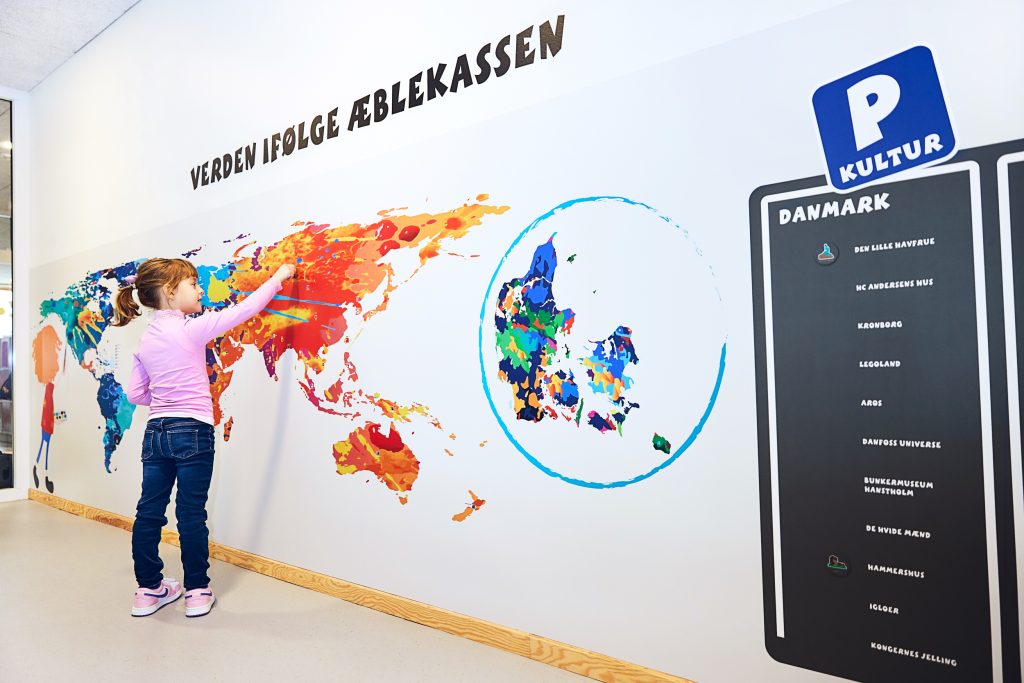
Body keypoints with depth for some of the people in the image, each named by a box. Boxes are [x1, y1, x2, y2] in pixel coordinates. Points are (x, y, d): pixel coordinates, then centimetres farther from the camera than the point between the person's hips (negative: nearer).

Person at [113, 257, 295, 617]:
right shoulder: (192, 329, -10)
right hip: (192, 430, -6)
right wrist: (277, 278, -1)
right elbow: (242, 310, -9)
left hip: (155, 431, 7)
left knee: (149, 512, 12)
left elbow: (135, 394, 11)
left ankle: (149, 589, 24)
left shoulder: (145, 339, 10)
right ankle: (197, 591, 14)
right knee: (191, 514, 2)